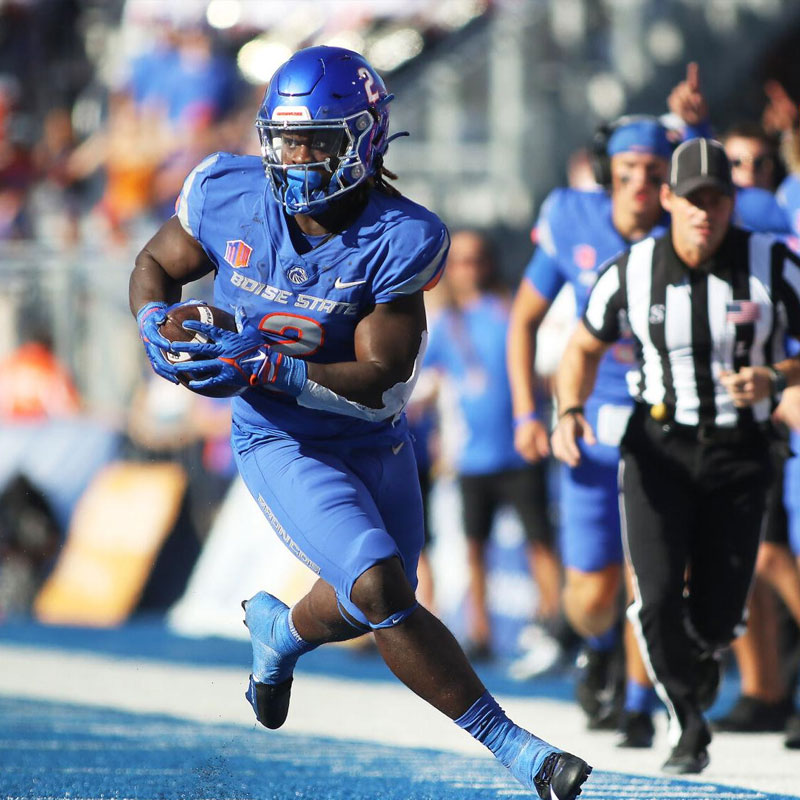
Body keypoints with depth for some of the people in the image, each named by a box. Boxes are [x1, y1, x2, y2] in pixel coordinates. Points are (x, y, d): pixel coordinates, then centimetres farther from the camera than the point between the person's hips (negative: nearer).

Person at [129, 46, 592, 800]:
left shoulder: (399, 241, -22)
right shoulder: (229, 195, -15)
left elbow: (378, 381, -23)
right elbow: (155, 266, 5)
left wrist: (260, 368, -34)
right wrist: (157, 325, -18)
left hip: (374, 443, 2)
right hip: (282, 445, -2)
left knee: (368, 608, 19)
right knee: (381, 589, -20)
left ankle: (282, 628, 54)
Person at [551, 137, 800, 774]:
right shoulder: (632, 273, -6)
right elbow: (584, 347, 10)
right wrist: (570, 411, -8)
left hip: (739, 455, 0)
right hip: (659, 450, 0)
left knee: (716, 616, 1)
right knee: (658, 601, -15)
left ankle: (703, 656, 41)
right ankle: (688, 721, 11)